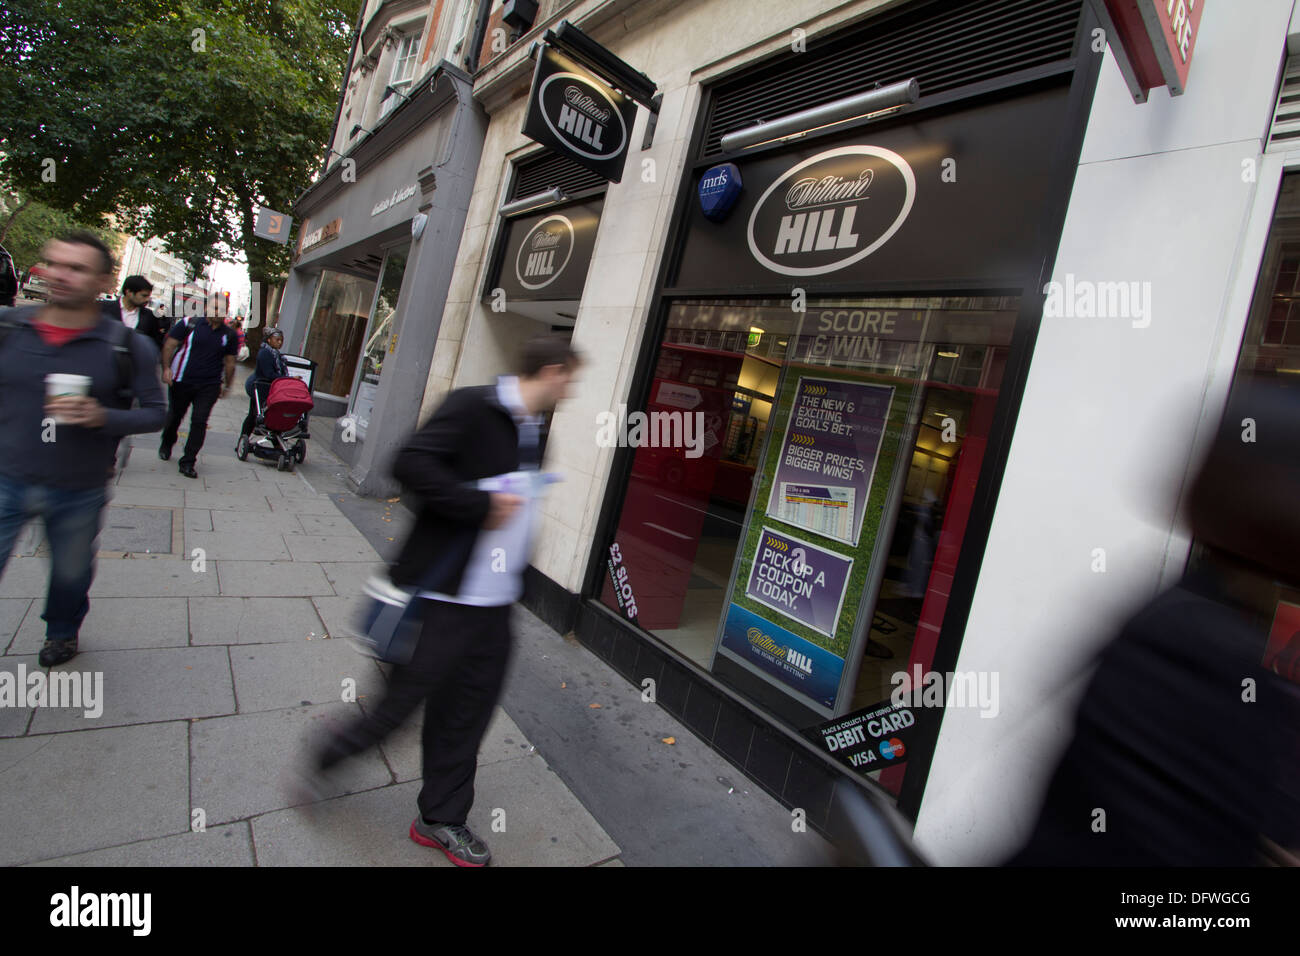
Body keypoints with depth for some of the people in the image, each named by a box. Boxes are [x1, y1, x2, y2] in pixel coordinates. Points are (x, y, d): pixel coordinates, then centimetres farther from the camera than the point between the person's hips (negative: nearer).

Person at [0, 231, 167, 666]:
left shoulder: (128, 347, -9)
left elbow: (155, 413, -7)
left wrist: (101, 417, -23)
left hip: (79, 493, 0)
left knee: (71, 573, 20)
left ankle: (62, 631, 48)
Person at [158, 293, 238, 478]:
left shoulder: (229, 335, 5)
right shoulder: (190, 324, -2)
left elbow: (230, 362, 14)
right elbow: (169, 345, 1)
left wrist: (226, 385, 15)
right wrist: (166, 368, -11)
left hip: (209, 386, 0)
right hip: (182, 381, 0)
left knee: (199, 421, -8)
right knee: (174, 416, 14)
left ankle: (188, 462, 0)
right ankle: (166, 445, 45)